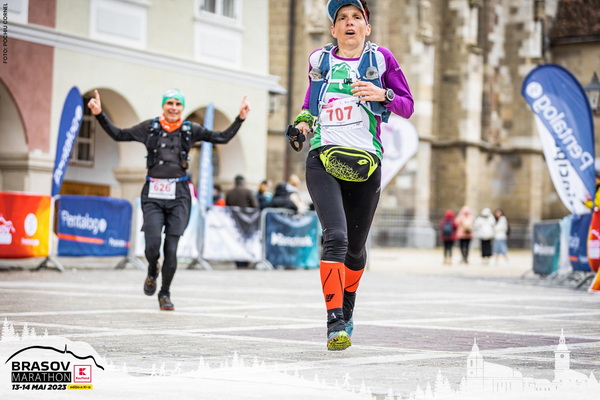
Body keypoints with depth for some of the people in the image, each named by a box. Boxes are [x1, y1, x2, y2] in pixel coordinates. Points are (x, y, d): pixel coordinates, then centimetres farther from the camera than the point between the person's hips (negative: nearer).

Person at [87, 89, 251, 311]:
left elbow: (223, 137, 11)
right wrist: (100, 114, 5)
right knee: (152, 245, -13)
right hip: (153, 194, 0)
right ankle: (152, 273, 23)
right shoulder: (149, 127, 8)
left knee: (171, 249, -1)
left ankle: (165, 294, 19)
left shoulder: (190, 130, 9)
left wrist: (240, 118, 1)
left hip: (178, 194, 1)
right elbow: (118, 135, 13)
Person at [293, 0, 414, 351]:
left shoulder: (381, 59, 7)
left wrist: (382, 95, -10)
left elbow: (408, 106, 9)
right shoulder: (319, 61, 12)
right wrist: (304, 121, 9)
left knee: (356, 246, 10)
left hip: (365, 163, 0)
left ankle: (347, 308, 38)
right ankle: (335, 324, -21)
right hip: (323, 160, 0)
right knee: (335, 236, -20)